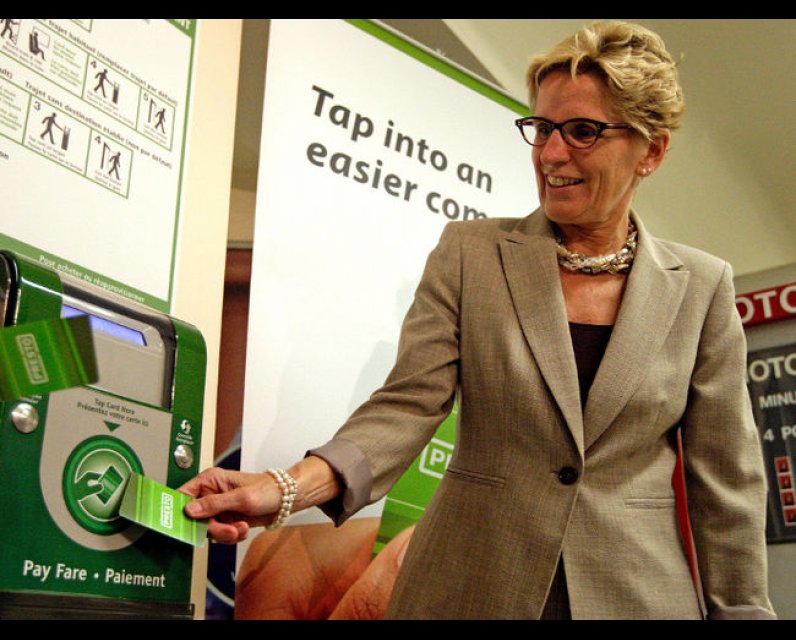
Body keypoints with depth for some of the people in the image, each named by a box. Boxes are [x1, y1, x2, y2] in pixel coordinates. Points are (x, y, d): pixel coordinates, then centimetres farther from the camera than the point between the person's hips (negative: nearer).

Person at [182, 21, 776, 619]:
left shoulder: (703, 285, 0)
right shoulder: (468, 252, -2)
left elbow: (725, 479, 2)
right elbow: (408, 403, -10)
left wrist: (741, 608, 1)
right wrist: (290, 489, -26)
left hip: (640, 592, 1)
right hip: (469, 589, 0)